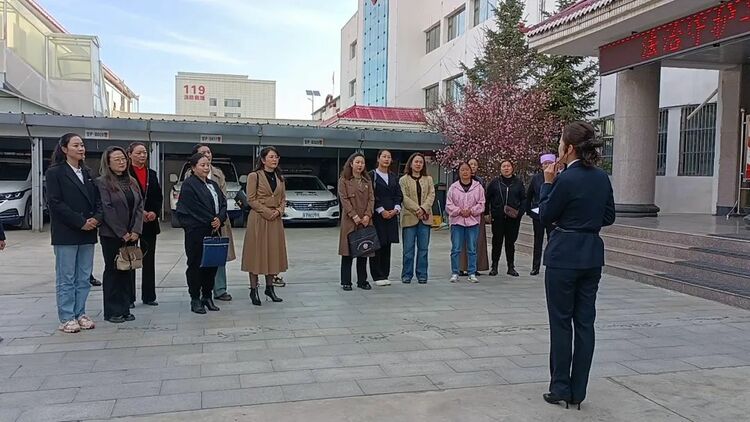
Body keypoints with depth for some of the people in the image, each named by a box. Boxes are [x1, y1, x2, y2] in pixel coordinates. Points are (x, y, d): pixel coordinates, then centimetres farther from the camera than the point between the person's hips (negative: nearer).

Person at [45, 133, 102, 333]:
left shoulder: (87, 173, 15)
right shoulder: (55, 172, -3)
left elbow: (97, 200, 13)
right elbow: (55, 203, -11)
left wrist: (96, 218, -7)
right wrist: (80, 222, -15)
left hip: (88, 233, 6)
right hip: (66, 234, -5)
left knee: (84, 277, 8)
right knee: (66, 278, 0)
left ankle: (80, 314, 17)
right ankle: (67, 318, 7)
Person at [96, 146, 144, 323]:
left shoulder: (132, 182, 12)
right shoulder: (102, 183, -6)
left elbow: (139, 206, 7)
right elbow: (107, 210, -13)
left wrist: (136, 231, -5)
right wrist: (122, 233, -14)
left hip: (131, 235, 6)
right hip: (111, 235, -5)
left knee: (128, 271, 7)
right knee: (112, 271, 2)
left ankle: (124, 309, 16)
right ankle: (112, 311, 10)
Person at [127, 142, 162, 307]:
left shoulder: (152, 174, 12)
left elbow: (159, 197, 10)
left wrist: (155, 212, -7)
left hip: (150, 223, 5)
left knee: (149, 260, 9)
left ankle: (149, 296, 18)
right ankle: (129, 297, 10)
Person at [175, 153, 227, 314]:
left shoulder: (213, 184, 17)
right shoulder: (189, 185, -8)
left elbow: (223, 203, 12)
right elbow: (195, 209, -15)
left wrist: (219, 219, -7)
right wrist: (212, 221, -12)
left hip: (213, 231, 7)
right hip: (196, 232, -7)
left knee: (212, 264, 10)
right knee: (196, 264, 0)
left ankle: (207, 296, 21)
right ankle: (195, 299, 9)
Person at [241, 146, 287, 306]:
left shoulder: (280, 178, 13)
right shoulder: (254, 176, -4)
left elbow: (283, 199, 13)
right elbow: (251, 199, -9)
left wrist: (279, 211, -6)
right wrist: (267, 212, -15)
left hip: (275, 220, 6)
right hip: (258, 219, -5)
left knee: (273, 252, 8)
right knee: (257, 252, -2)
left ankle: (269, 288, 18)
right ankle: (253, 290, 6)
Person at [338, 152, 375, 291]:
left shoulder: (367, 180, 13)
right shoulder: (344, 180, 0)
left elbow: (371, 198, 6)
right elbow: (344, 199, -7)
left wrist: (367, 215, -8)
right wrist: (354, 216, -15)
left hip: (365, 220, 4)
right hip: (349, 220, -4)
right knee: (348, 252, 0)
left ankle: (362, 281, 16)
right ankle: (346, 282, 7)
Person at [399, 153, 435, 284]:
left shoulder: (428, 179, 14)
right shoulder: (403, 180, 3)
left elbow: (431, 195, 3)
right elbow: (404, 198, -7)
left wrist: (424, 209, -13)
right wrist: (417, 209, -16)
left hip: (425, 217, 3)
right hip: (409, 217, -3)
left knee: (423, 248, 5)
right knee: (408, 249, 0)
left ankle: (422, 275, 12)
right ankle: (407, 275, 9)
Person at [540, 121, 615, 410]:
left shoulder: (566, 179, -16)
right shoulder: (602, 177, 6)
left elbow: (545, 216, -6)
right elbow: (609, 217, 13)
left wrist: (548, 182, -1)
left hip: (564, 257, -6)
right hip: (592, 256, 7)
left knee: (561, 323, 4)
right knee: (585, 322, 9)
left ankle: (561, 389, 12)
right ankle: (578, 391, 16)